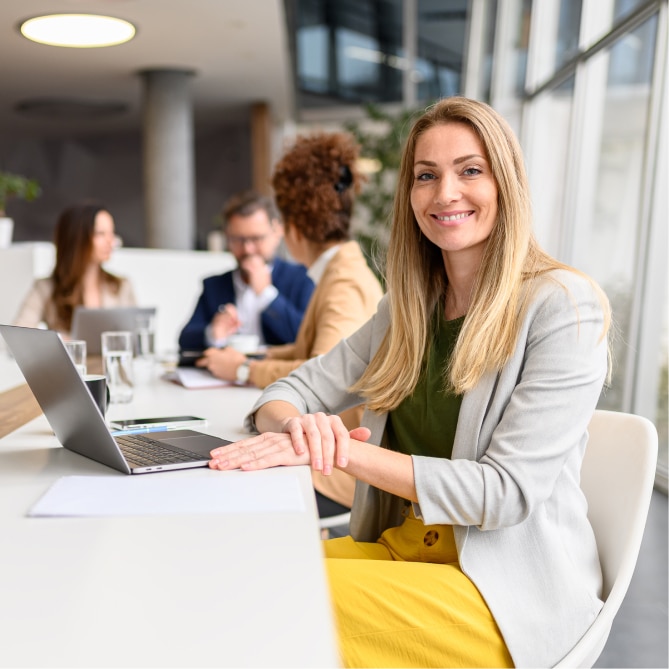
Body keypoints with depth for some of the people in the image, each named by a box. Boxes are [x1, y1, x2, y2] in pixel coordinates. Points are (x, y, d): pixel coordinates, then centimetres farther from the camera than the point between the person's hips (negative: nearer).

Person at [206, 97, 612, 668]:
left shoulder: (564, 306, -12)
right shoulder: (409, 308, 8)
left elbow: (508, 490, -18)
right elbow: (292, 393, 7)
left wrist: (342, 452, -26)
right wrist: (298, 427, -18)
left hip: (510, 583, -5)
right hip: (400, 550, 6)